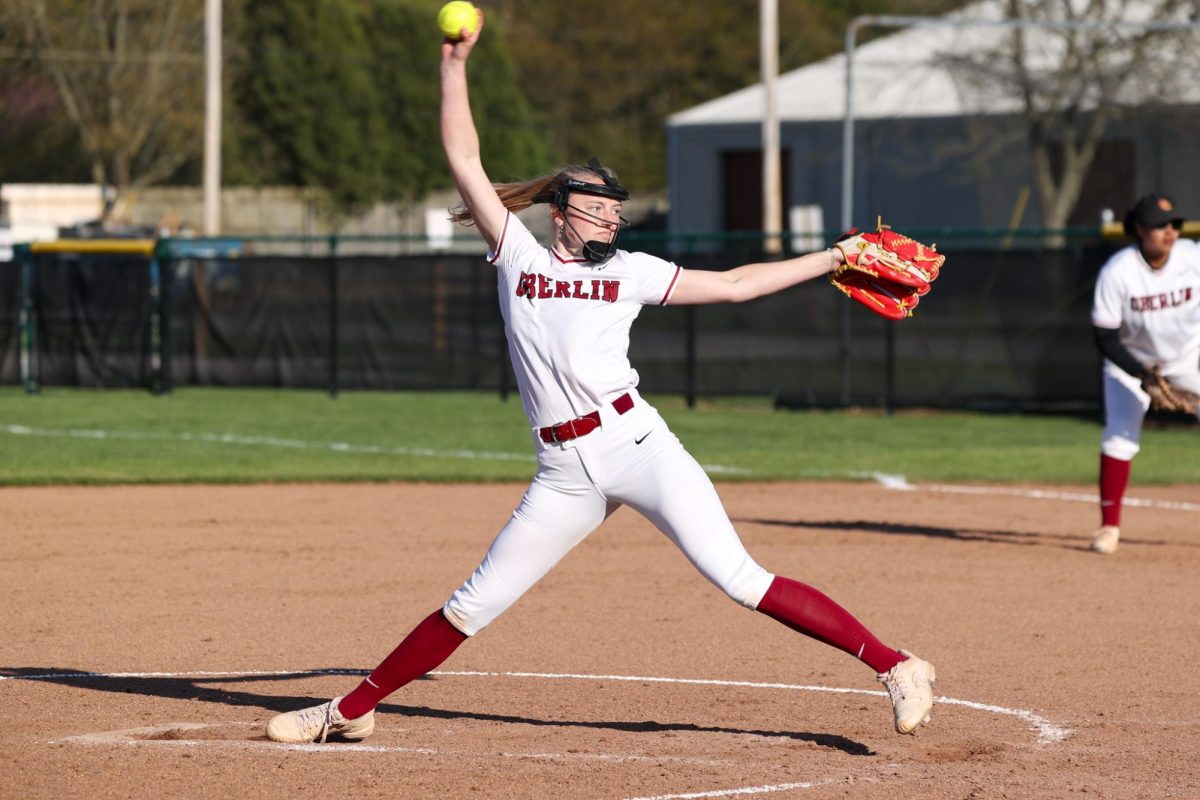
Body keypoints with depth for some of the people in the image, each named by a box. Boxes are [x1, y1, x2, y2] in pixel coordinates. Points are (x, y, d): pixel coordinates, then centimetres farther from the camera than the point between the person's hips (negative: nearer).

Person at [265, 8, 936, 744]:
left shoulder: (630, 272, 13)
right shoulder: (519, 257, 13)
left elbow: (732, 285, 16)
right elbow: (464, 161, 10)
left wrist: (831, 260, 12)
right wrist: (455, 66, 6)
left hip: (634, 442, -2)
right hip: (566, 472, 2)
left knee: (739, 578, -13)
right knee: (472, 606, 4)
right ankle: (354, 710, 17)